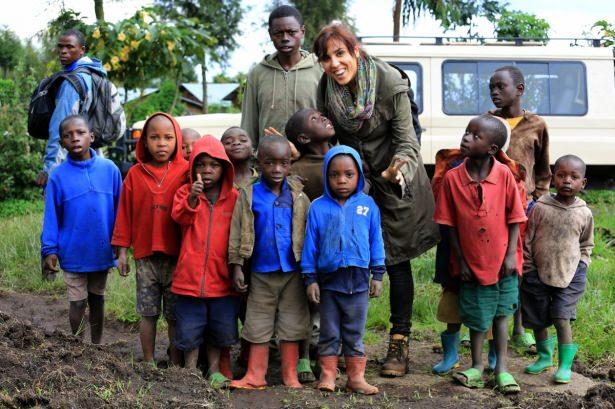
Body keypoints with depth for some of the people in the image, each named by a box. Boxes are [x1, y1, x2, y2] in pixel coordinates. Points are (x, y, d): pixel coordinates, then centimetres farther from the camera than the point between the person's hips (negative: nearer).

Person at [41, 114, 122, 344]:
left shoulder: (109, 169, -7)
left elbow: (119, 209, -1)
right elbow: (51, 217, -4)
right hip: (73, 253, -1)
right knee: (77, 303, 9)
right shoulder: (58, 176, -9)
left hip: (102, 251, 1)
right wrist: (49, 250, -9)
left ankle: (97, 346, 33)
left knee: (97, 301, 18)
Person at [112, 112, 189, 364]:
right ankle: (148, 362, 22)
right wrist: (122, 250, 4)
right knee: (148, 313, 10)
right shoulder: (135, 174, 2)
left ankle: (176, 363, 19)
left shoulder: (186, 172, -3)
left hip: (177, 255, -1)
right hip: (145, 255, 2)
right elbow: (125, 213, 5)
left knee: (175, 315, 8)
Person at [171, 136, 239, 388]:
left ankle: (215, 370, 28)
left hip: (221, 278, 1)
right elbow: (180, 217, -16)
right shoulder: (186, 192, 2)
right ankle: (190, 371, 22)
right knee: (190, 329, 7)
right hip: (190, 275, -1)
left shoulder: (234, 198, 3)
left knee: (220, 329, 12)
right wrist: (192, 198, -33)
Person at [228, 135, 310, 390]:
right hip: (261, 272, -1)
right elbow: (238, 233, -2)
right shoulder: (249, 196, -3)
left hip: (293, 272, 1)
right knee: (258, 325, 6)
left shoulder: (298, 197, 1)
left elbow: (310, 233, 4)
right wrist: (237, 267, -6)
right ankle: (255, 376, 13)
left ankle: (290, 375, 16)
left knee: (291, 324, 7)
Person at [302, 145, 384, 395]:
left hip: (358, 280, 1)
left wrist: (377, 274, 5)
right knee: (329, 333, 11)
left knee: (355, 334, 10)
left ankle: (356, 377, 17)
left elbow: (376, 241, 5)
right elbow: (310, 245, -1)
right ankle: (327, 376, 18)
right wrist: (310, 279, -2)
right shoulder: (318, 207, -4)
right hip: (328, 280, -1)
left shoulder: (368, 205, -1)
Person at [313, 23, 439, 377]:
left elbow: (406, 140, -19)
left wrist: (399, 170, -38)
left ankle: (400, 344, 11)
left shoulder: (390, 82, -22)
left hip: (395, 180, -3)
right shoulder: (326, 88, -11)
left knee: (397, 261, 3)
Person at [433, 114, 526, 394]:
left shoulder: (504, 175, -11)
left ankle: (501, 367, 25)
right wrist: (460, 260, -5)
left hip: (503, 262, 0)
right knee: (476, 317, 12)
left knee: (501, 314, 13)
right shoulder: (452, 178, -10)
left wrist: (511, 255, -8)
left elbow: (514, 219, -4)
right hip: (472, 263, 0)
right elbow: (450, 224, -4)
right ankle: (476, 366, 28)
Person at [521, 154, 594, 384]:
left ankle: (565, 365, 2)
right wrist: (528, 269, -2)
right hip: (538, 273, 1)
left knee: (561, 318, -10)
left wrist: (580, 266, 3)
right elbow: (527, 240, -2)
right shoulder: (540, 208, -9)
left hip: (569, 275, -1)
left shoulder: (584, 214, -3)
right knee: (537, 320, 10)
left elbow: (586, 244, 14)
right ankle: (545, 356, 31)